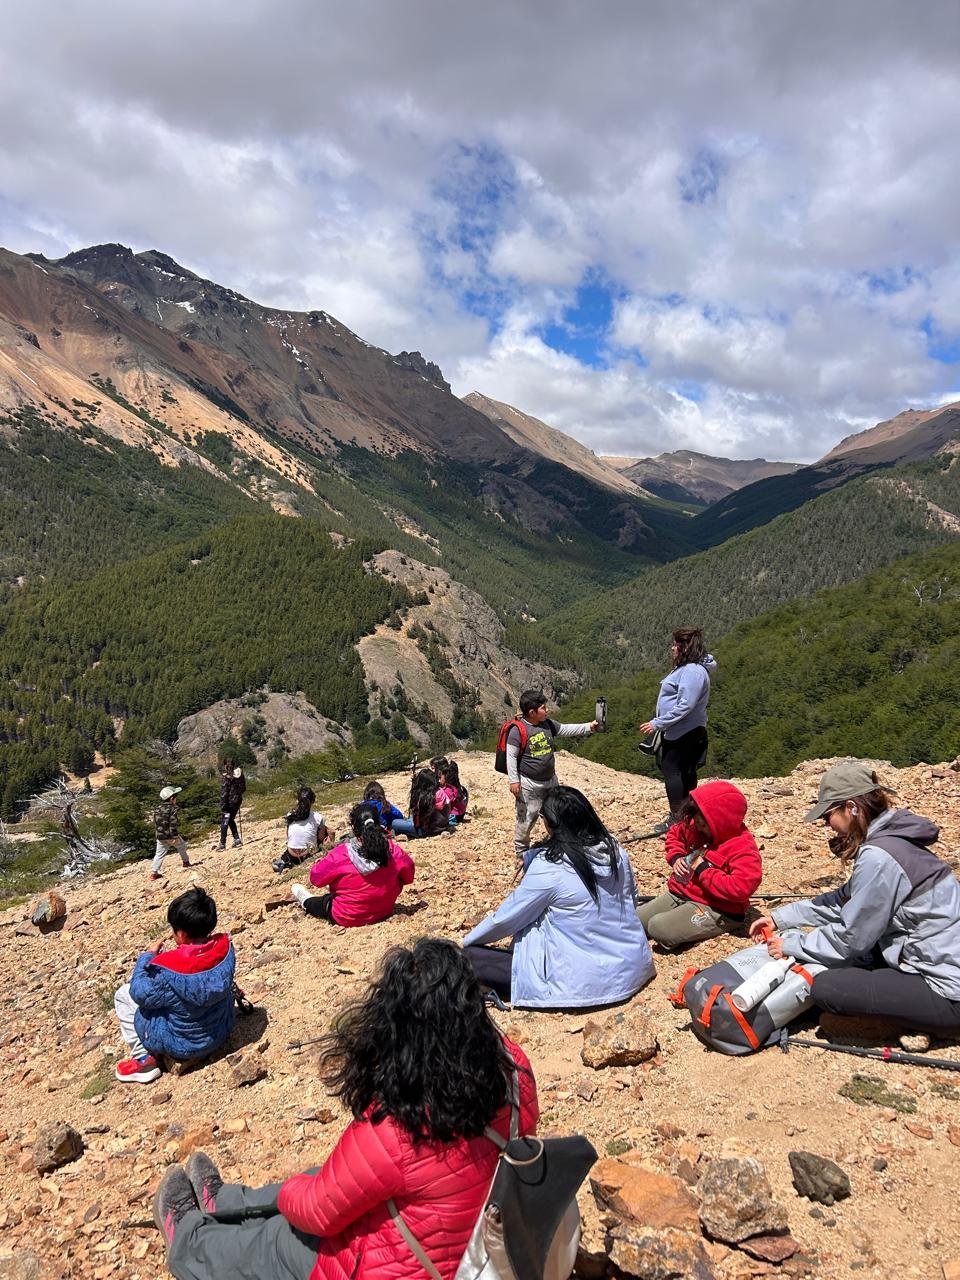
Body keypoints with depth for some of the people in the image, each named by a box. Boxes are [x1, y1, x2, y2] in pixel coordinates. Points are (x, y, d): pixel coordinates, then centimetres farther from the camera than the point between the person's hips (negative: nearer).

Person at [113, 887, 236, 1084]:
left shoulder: (169, 971, -32)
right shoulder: (225, 947, -17)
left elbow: (140, 994, -14)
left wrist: (147, 957, -2)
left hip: (185, 1044, -6)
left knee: (123, 996, 5)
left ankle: (144, 1060, 9)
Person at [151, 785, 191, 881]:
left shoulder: (157, 809, 6)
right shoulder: (172, 809, -16)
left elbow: (155, 823, 15)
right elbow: (173, 824, -22)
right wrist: (175, 837, -21)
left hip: (160, 837, 5)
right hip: (171, 836, -5)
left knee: (159, 854, 9)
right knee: (182, 846, 21)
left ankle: (153, 872, 2)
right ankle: (186, 862, 33)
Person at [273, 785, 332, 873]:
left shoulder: (290, 816, -2)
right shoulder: (318, 818, -11)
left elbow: (288, 837, 7)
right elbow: (321, 838, 0)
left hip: (292, 855, 3)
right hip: (309, 854, -3)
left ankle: (284, 860, 19)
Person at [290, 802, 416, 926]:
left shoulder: (340, 855, -25)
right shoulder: (392, 850, -17)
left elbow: (315, 877, -11)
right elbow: (408, 876, -3)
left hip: (347, 919, -4)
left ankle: (307, 902, 54)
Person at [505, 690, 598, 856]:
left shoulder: (548, 724, 0)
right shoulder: (518, 730, -20)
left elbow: (566, 729, 5)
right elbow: (511, 756, -17)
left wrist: (588, 726, -6)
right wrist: (513, 780, -18)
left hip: (550, 780, 7)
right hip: (529, 784, -6)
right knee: (527, 817, 3)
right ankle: (521, 849, 21)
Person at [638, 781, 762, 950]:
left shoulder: (744, 849, -21)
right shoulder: (695, 827, 0)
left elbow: (741, 888, -34)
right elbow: (674, 835, 22)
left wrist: (703, 870, -25)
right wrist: (676, 857, -1)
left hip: (716, 910, -8)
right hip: (679, 893, 8)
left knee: (659, 928, -27)